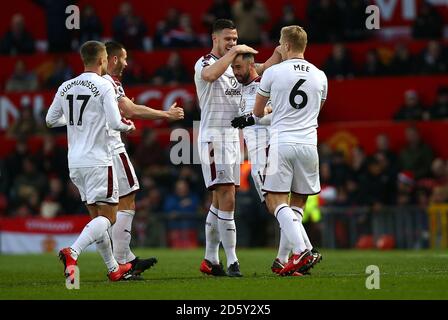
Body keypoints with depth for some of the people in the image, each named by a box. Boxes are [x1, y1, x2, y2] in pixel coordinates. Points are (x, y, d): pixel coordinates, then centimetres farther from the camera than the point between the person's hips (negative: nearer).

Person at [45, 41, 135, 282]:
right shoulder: (104, 86, -10)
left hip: (74, 162, 7)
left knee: (97, 215, 16)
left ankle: (113, 269, 21)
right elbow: (115, 122, -16)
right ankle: (72, 253, -27)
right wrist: (128, 126, 5)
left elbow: (51, 120, 15)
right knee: (107, 216, -5)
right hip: (98, 161, -7)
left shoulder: (65, 87, 8)